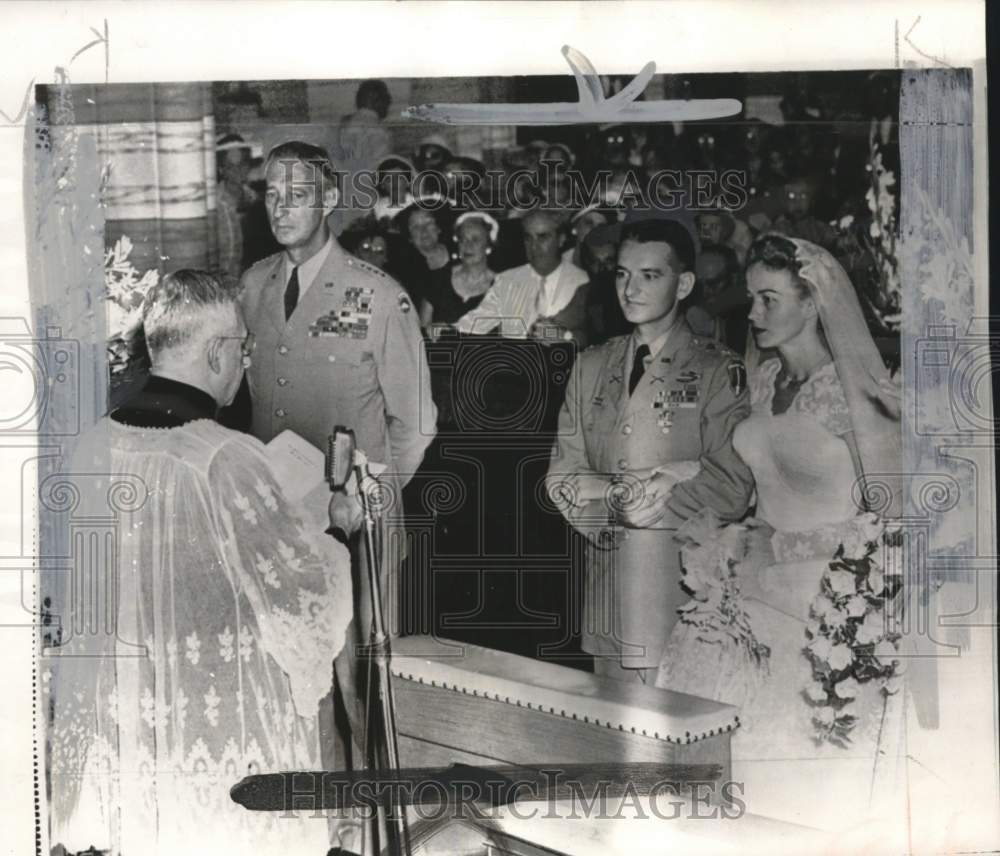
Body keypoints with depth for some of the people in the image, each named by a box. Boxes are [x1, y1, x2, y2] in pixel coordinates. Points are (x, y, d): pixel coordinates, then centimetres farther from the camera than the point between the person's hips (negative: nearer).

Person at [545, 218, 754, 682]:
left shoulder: (718, 371, -3)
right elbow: (562, 479, 7)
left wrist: (606, 493, -15)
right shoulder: (591, 366, 12)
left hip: (686, 588, -4)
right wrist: (621, 493, -13)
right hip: (606, 585, 4)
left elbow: (734, 491, -12)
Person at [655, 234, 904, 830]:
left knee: (806, 779, 1)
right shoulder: (764, 382, 7)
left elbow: (887, 520, -15)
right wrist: (744, 538, 3)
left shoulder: (856, 394, -14)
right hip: (760, 586, 6)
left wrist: (763, 546, -15)